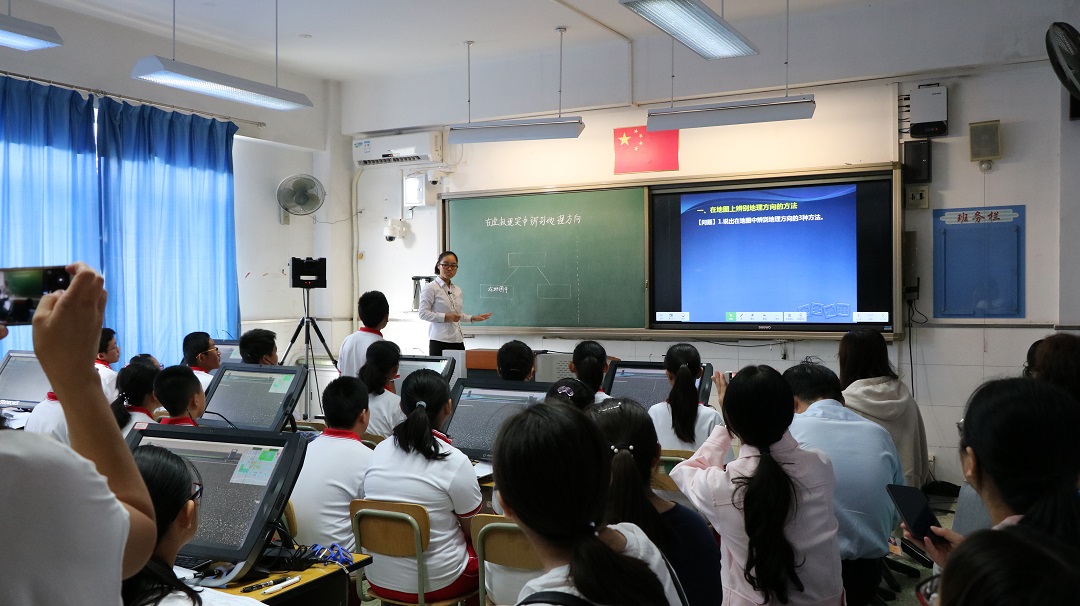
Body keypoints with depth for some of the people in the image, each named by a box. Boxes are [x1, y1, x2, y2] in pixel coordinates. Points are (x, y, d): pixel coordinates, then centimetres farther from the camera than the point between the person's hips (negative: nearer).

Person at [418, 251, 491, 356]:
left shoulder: (457, 290, 18)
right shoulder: (431, 288, -3)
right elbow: (423, 314, -10)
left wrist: (473, 318, 14)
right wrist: (446, 317, -17)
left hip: (458, 340, 6)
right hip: (440, 340, -6)